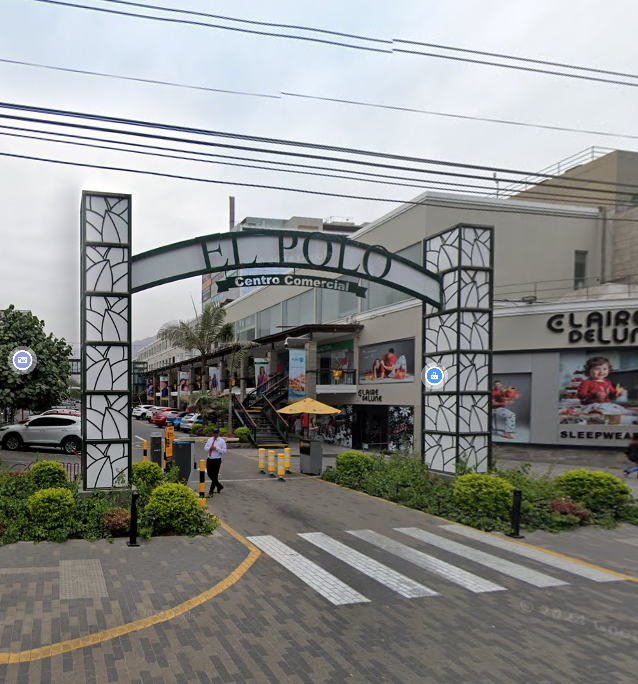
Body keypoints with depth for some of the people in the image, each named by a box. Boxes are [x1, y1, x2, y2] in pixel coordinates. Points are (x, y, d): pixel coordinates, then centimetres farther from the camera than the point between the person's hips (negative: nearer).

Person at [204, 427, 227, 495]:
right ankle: (219, 486, 30)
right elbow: (205, 448, 11)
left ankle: (211, 491, 6)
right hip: (209, 459, 6)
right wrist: (210, 448, -9)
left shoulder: (221, 441, -4)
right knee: (210, 474, 11)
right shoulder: (210, 440, 11)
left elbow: (224, 451, -9)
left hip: (217, 460, -6)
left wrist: (216, 448, -18)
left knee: (215, 476, -1)